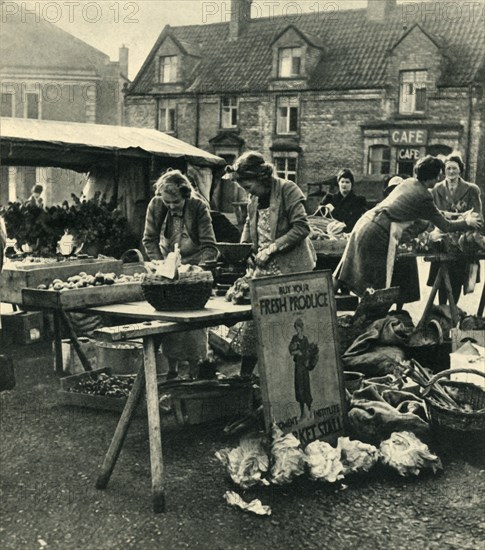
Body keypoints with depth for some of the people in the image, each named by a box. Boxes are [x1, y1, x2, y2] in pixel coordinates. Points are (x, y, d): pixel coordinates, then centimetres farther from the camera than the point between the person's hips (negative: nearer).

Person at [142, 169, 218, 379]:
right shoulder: (155, 205, -10)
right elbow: (149, 240, -2)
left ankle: (195, 372, 4)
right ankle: (172, 368, 12)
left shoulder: (199, 207, -19)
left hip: (193, 268, -3)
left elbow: (210, 248, -19)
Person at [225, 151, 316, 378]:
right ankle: (244, 374, 13)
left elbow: (302, 228, -16)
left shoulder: (288, 190, -9)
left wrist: (272, 248, -18)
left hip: (291, 268, -7)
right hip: (265, 269, 7)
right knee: (251, 317, 3)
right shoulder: (254, 200, 12)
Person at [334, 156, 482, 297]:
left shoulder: (409, 182, 16)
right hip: (377, 233, -8)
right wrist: (467, 222, 16)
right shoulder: (424, 197, -6)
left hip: (364, 221, 8)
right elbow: (445, 227, 1)